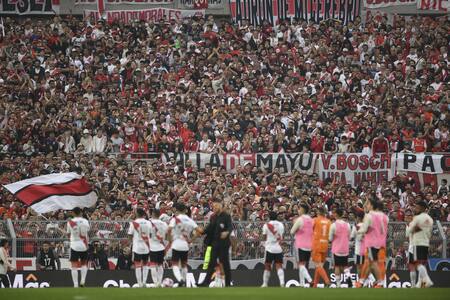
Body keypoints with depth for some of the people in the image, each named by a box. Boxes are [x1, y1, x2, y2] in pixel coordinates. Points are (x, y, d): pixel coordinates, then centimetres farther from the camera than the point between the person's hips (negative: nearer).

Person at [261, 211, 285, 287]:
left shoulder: (266, 225, -5)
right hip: (279, 249, 2)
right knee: (279, 266, 0)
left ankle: (265, 284, 13)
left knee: (267, 266, 8)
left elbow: (264, 237, 0)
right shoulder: (281, 225, 7)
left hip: (270, 248, -2)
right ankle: (282, 282, -18)